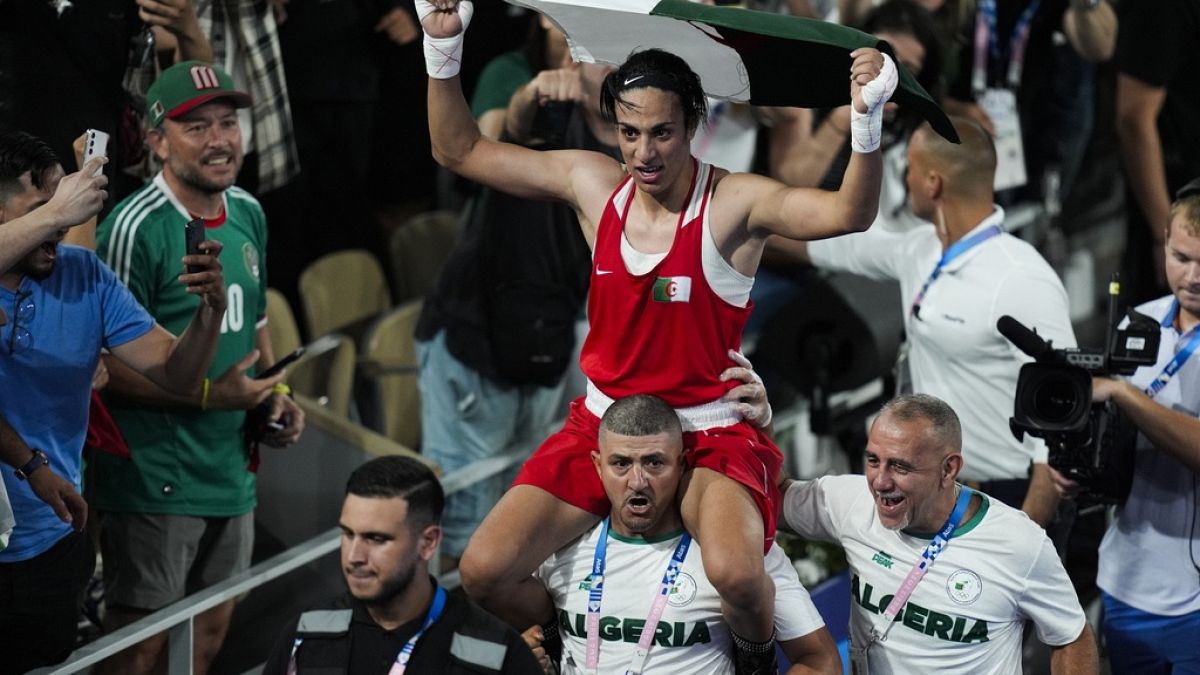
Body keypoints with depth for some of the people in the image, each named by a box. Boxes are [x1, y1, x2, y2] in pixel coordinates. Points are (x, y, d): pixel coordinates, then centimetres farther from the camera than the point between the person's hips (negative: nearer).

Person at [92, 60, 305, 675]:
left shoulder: (248, 214, 8)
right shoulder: (136, 228, -17)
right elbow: (107, 366, -17)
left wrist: (274, 394, 6)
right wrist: (209, 396, -21)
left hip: (231, 471, 8)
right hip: (155, 479, -8)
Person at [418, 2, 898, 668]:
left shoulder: (735, 202, -12)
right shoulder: (592, 183, 0)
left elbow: (848, 213, -27)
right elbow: (459, 150, 8)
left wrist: (867, 119, -43)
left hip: (709, 434, -5)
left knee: (736, 572, -35)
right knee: (484, 570, -10)